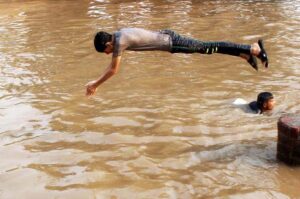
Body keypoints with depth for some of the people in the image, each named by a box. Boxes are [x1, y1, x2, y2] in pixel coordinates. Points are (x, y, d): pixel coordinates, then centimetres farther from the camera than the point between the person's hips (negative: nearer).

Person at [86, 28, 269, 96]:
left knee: (208, 48, -3)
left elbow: (113, 70, -16)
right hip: (166, 37, 8)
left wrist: (95, 85, -6)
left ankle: (253, 50, 3)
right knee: (207, 47, 14)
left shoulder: (119, 42, -19)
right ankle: (249, 51, 22)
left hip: (170, 42, -8)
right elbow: (113, 64, 21)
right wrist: (96, 82, 21)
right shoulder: (119, 35, 10)